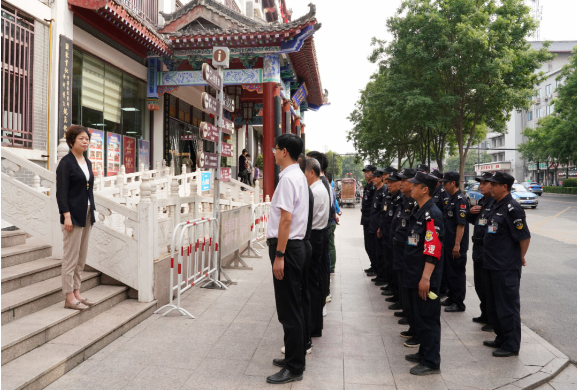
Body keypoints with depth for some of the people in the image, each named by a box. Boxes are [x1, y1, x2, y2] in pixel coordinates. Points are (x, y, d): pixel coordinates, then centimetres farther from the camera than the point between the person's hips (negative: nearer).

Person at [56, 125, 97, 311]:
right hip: (73, 215, -8)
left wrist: (92, 211, 13)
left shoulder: (87, 162, 13)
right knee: (71, 257, -2)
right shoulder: (66, 163, -8)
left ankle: (76, 292, 21)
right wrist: (67, 215, -20)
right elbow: (61, 192, -13)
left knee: (81, 257, 12)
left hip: (86, 215, 8)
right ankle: (69, 297, 6)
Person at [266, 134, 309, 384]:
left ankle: (294, 369, 10)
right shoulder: (298, 176, 15)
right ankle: (294, 357, 32)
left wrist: (279, 255, -22)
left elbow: (286, 219, -22)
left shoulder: (288, 178, -16)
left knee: (289, 310, -1)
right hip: (295, 245, 10)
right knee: (292, 307, 19)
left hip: (287, 247, -10)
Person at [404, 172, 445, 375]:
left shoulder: (432, 214, -18)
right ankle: (424, 352, 33)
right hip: (415, 275, 9)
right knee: (419, 316, 19)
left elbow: (433, 250, -24)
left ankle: (431, 362, 13)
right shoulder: (417, 211, 12)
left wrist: (425, 278, -26)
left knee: (428, 319, 1)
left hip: (425, 278, -9)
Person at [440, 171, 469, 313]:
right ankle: (452, 298, 30)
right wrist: (444, 241, 19)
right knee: (449, 271, 17)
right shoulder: (449, 199, 12)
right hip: (448, 243, 9)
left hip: (457, 245, -9)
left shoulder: (460, 200, -17)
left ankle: (459, 303, 11)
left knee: (457, 273, 1)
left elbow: (461, 224, -21)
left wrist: (457, 245, -23)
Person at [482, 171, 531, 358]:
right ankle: (501, 339, 33)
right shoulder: (495, 205, 10)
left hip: (507, 268, -10)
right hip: (492, 265, 10)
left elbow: (524, 237, -16)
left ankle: (512, 345, 15)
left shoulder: (512, 208, -18)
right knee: (493, 306, 19)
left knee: (508, 307, 2)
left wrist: (520, 258, -5)